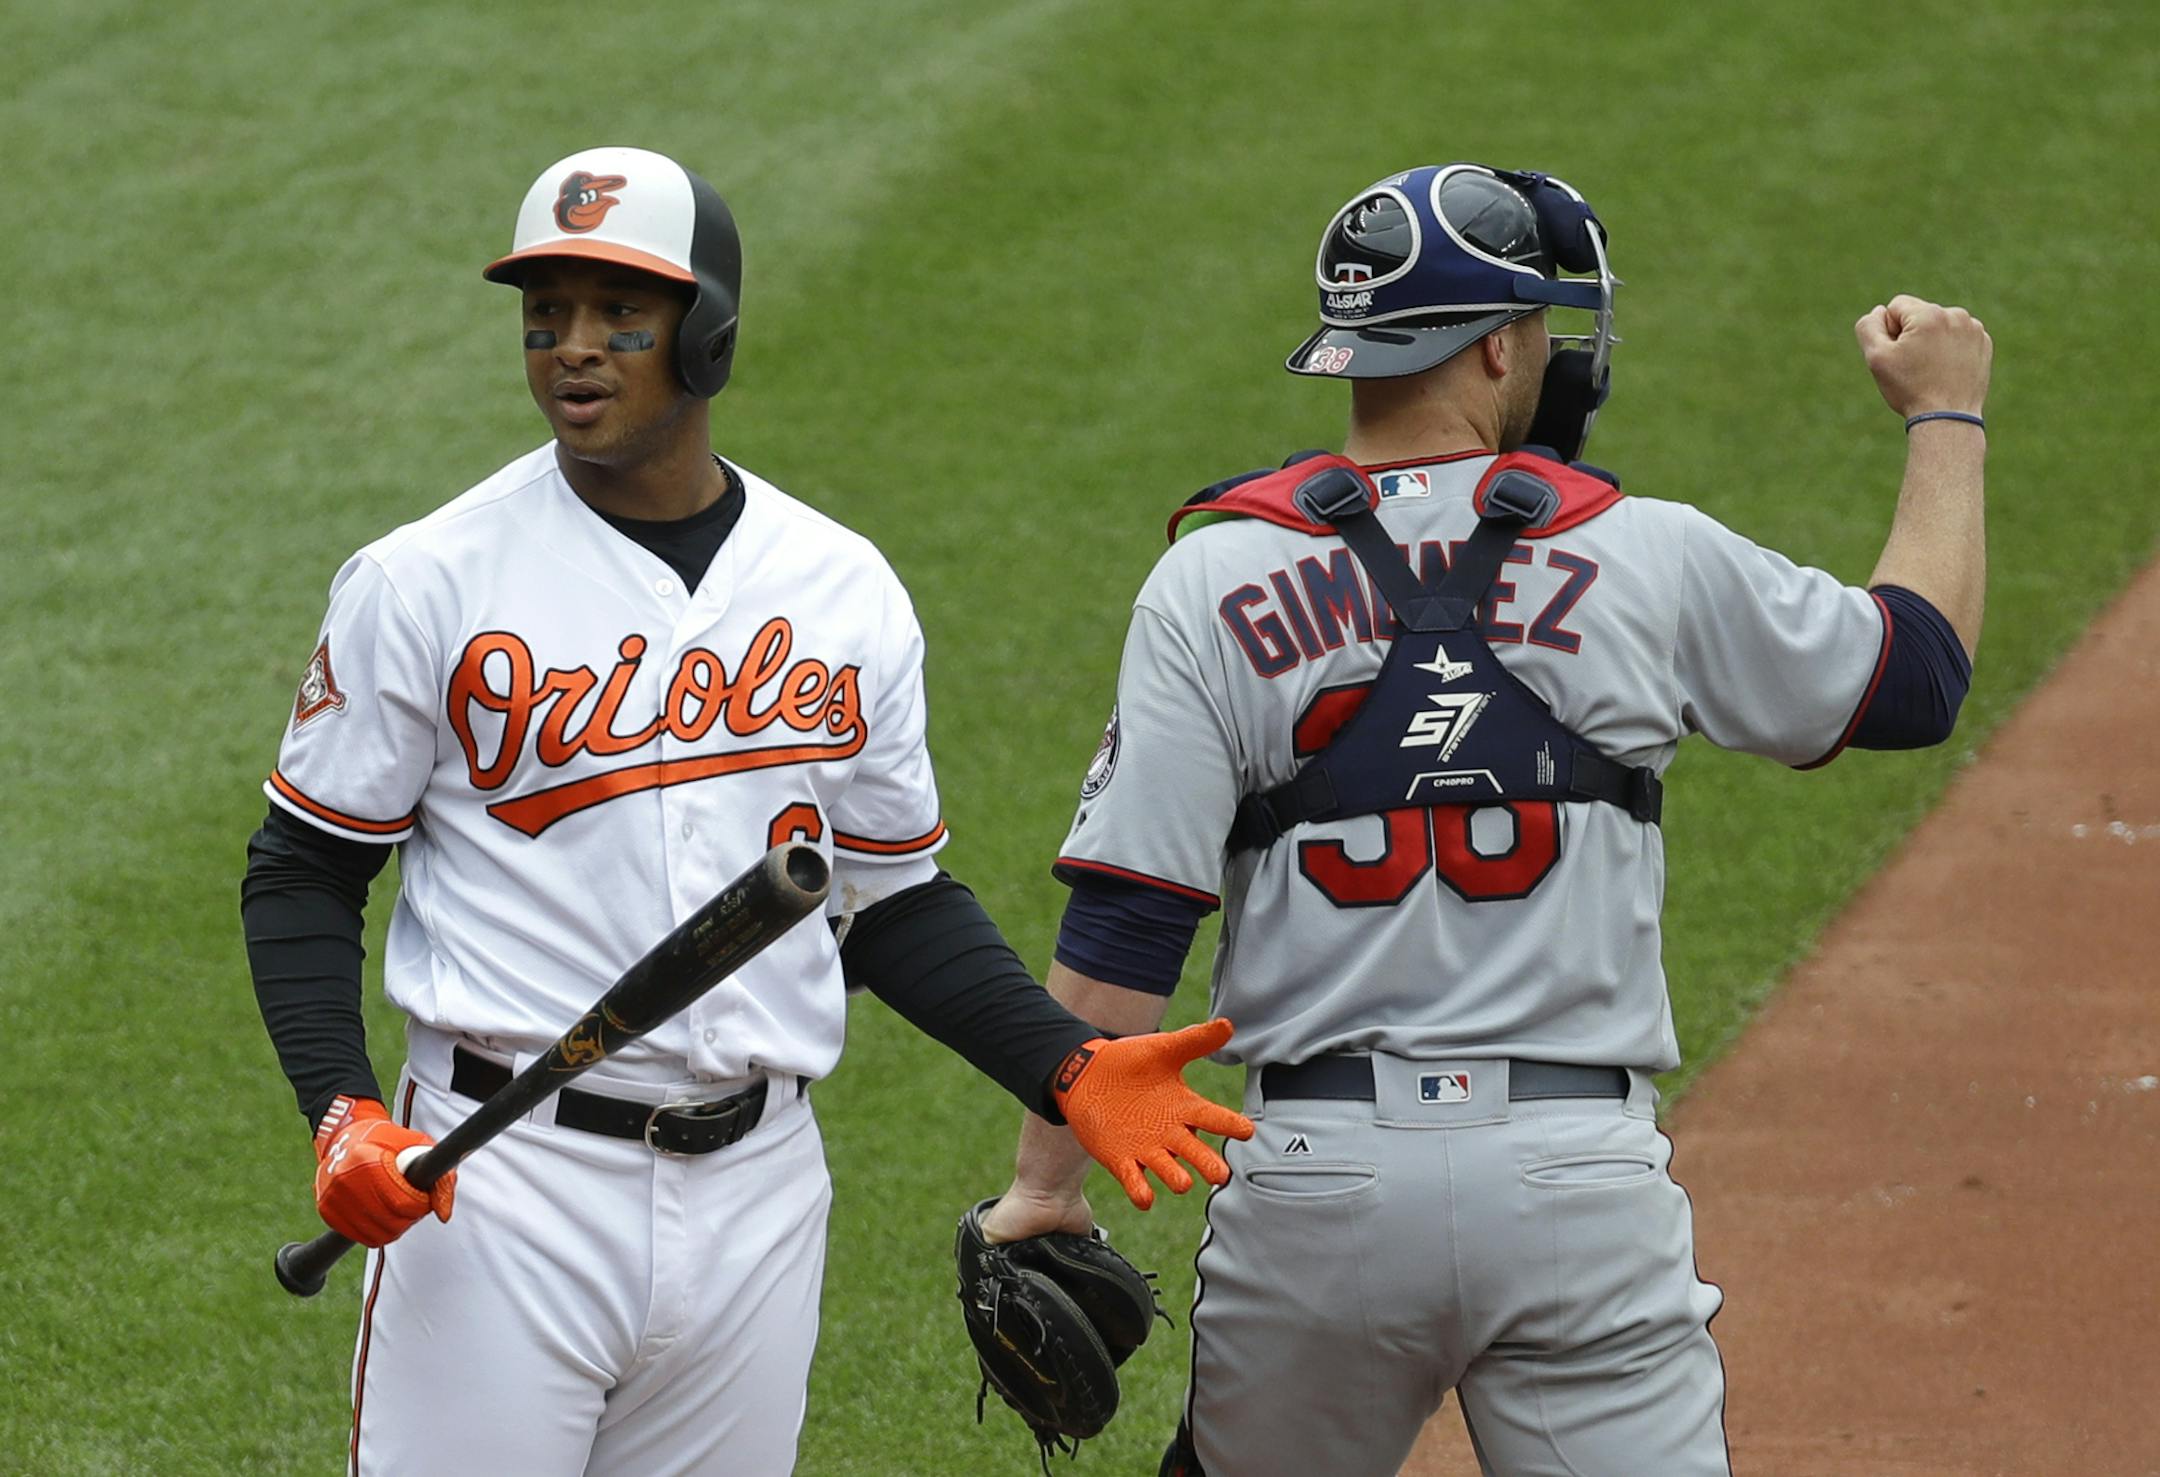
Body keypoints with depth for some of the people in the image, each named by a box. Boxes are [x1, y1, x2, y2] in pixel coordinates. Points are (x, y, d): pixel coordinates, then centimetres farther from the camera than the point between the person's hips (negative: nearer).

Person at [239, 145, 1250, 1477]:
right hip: (499, 1186, -3)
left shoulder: (845, 593, 8)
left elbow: (897, 901, 15)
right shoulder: (426, 585, -3)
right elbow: (303, 872, 2)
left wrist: (1067, 1067, 0)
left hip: (752, 1197, 3)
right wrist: (341, 1111, -14)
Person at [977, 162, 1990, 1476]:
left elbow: (1123, 930, -6)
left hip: (1316, 1182, 1)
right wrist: (1946, 417, 29)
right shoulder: (1650, 559, 1)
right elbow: (1917, 673, 15)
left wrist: (1046, 1185, -3)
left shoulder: (1214, 582, 1)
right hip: (1583, 1179, -1)